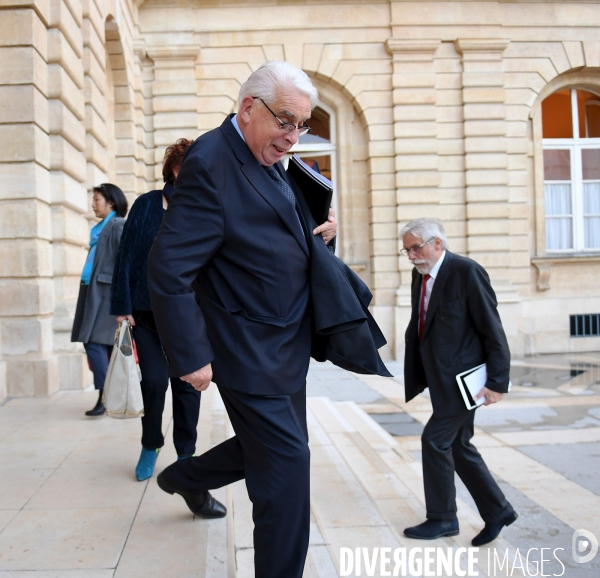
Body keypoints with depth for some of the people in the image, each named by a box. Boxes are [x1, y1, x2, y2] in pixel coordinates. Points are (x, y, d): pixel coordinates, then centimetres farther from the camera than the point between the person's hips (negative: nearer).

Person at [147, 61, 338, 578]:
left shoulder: (270, 159, 8)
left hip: (286, 345, 10)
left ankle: (187, 477, 44)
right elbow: (168, 269, -23)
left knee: (278, 447, 21)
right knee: (288, 461, -3)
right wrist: (191, 356, -21)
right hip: (251, 354, -9)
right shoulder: (211, 164, -20)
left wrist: (315, 235, 1)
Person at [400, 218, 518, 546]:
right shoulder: (420, 276, 9)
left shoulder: (467, 272, -15)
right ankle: (497, 512, 27)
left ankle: (442, 518, 12)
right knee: (458, 446, 13)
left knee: (435, 440, -5)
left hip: (463, 379, -8)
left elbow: (492, 330, -15)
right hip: (442, 379, 8)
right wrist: (415, 376, 12)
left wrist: (497, 382, -17)